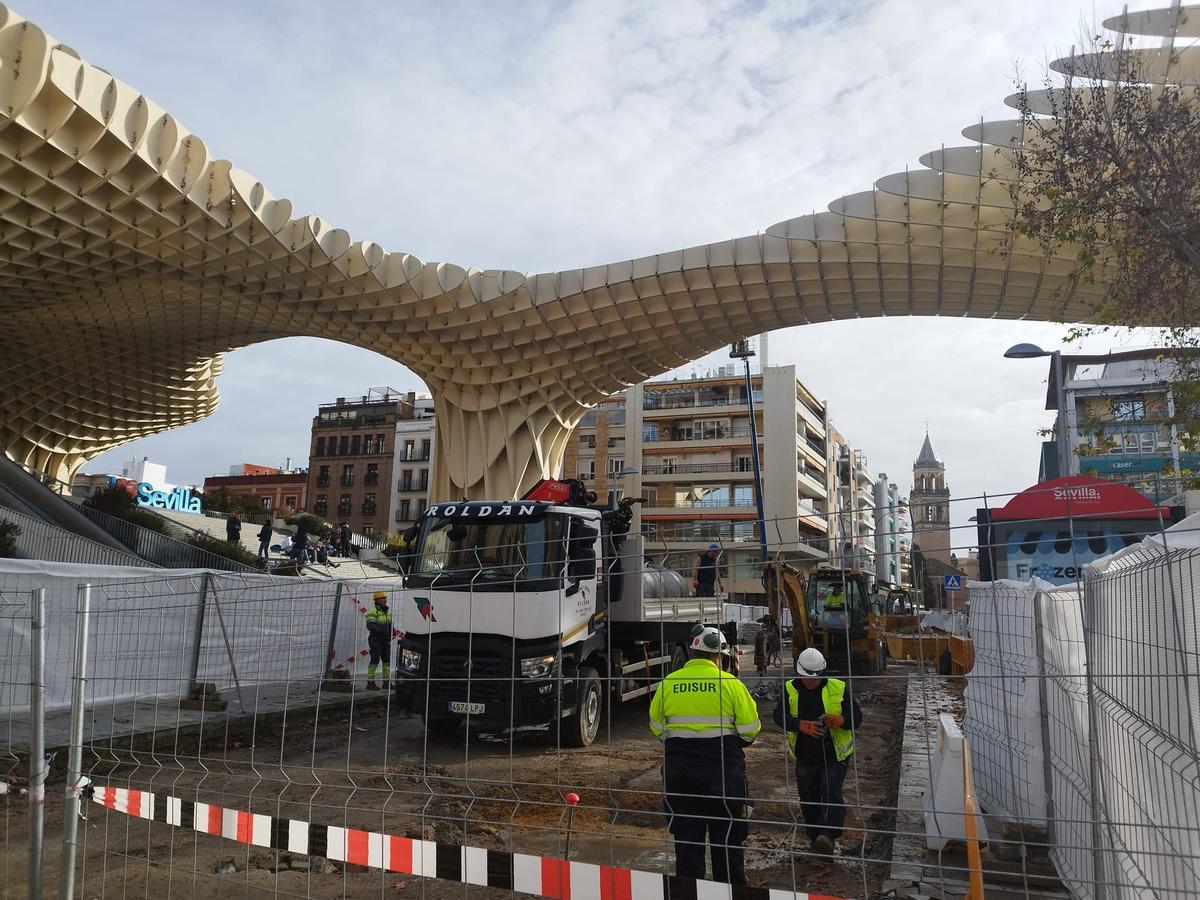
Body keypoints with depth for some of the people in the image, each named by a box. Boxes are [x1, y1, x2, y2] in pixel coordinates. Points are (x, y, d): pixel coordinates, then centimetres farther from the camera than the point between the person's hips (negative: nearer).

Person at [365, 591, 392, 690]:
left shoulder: (388, 611, 15)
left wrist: (391, 632, 1)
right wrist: (382, 631, -33)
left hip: (386, 640, 8)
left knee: (387, 660, 7)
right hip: (376, 640, -8)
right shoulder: (373, 611, -10)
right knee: (375, 660, -8)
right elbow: (370, 625, -22)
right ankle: (370, 683, -3)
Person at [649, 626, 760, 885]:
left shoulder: (668, 683, -1)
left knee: (686, 833, 13)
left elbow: (656, 726, 6)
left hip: (679, 768, 2)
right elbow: (750, 729, -7)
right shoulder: (730, 683, -8)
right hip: (722, 767, -2)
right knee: (727, 834, 12)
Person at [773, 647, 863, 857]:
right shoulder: (790, 690, -3)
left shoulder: (839, 688, -5)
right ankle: (815, 837, 25)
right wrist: (801, 725, -36)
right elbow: (780, 716, -15)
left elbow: (857, 717, -5)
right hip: (805, 757, 3)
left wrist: (841, 720, -29)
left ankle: (827, 835, -28)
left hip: (834, 755, -2)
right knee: (808, 799, 10)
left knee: (831, 791, -21)